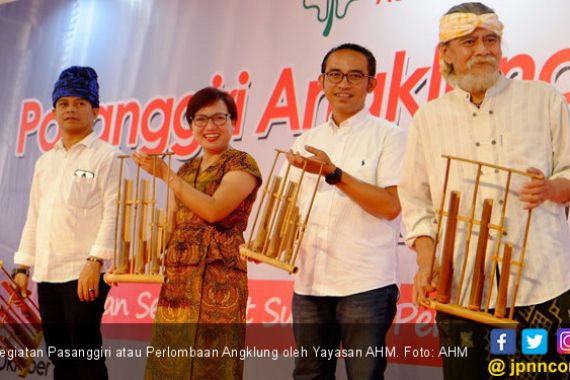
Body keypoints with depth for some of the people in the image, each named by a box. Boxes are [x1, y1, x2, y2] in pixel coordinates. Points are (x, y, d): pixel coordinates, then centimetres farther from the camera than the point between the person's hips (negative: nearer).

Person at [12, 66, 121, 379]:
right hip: (46, 272, 7)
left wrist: (95, 262, -18)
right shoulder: (45, 162, 18)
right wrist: (22, 265, 14)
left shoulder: (106, 156, -2)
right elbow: (34, 216, 20)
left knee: (86, 353, -5)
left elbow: (113, 212, -10)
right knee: (59, 355, 11)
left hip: (85, 272, -6)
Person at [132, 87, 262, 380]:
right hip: (177, 277, 7)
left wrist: (165, 174, -14)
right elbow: (170, 224, 16)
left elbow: (214, 210, -17)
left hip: (217, 277, -7)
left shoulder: (242, 164, -3)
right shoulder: (187, 169, 18)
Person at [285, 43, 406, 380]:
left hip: (366, 285, -5)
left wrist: (333, 173, -20)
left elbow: (391, 206, -13)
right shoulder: (306, 142, 14)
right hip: (309, 284, 5)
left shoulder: (389, 137, -2)